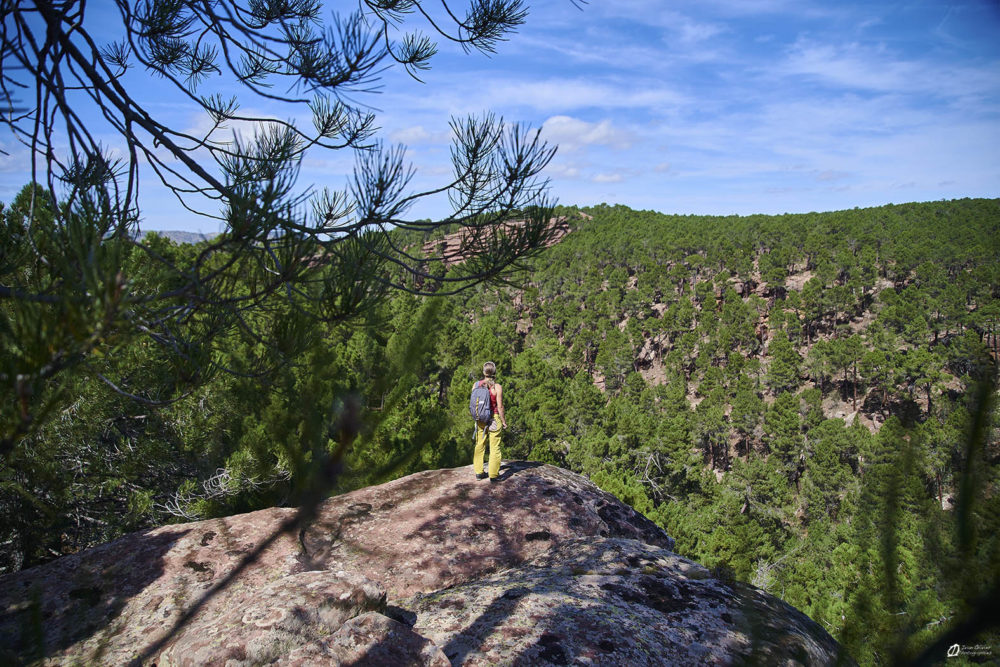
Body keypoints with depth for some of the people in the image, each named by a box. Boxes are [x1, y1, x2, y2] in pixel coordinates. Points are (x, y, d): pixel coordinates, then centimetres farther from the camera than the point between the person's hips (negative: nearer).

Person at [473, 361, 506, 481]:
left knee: (479, 446, 16)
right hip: (494, 419, -4)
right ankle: (494, 475, 11)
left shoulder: (476, 385, -4)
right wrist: (504, 421, 0)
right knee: (495, 447, 6)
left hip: (480, 419, 4)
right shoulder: (497, 387, -15)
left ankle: (478, 472, 23)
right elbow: (500, 407, -12)